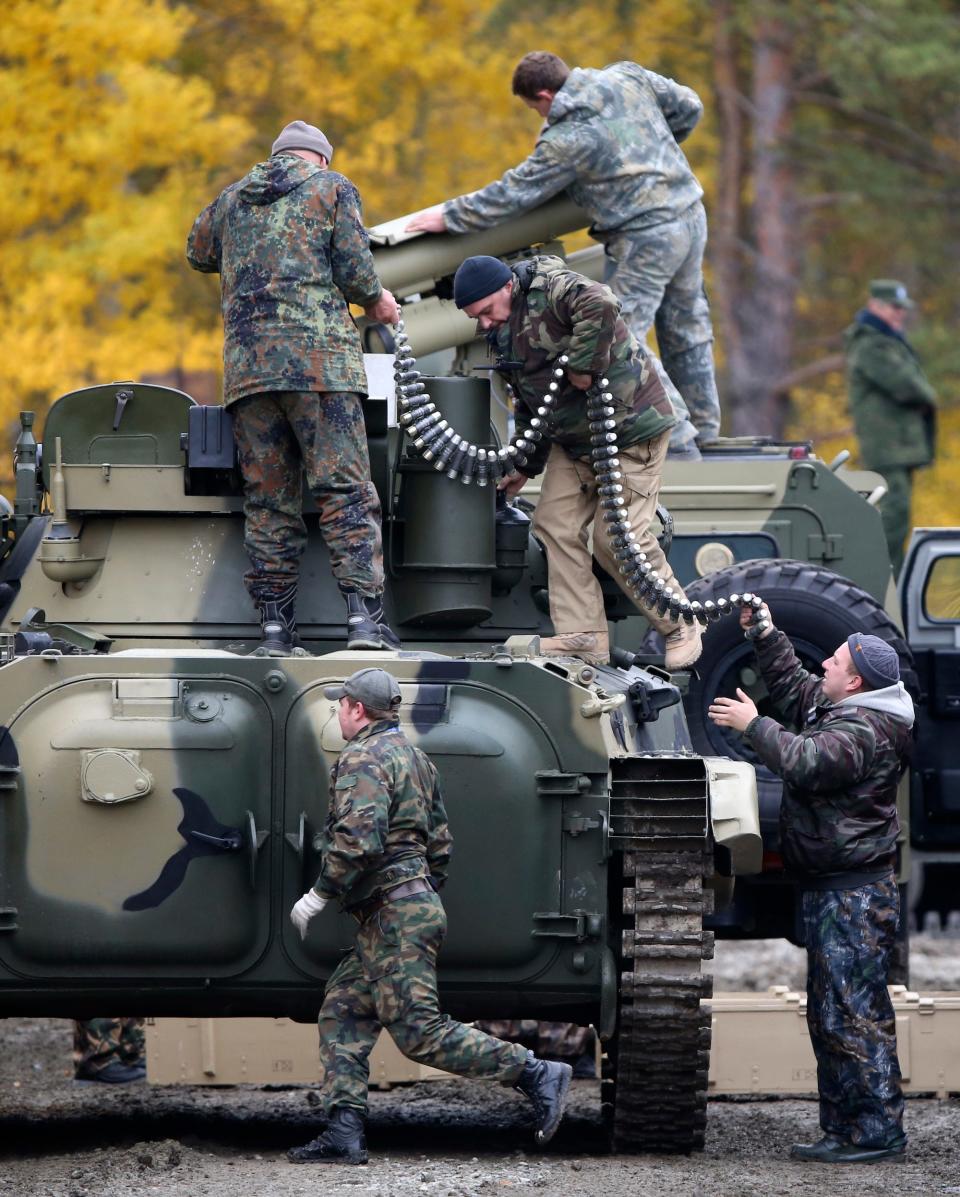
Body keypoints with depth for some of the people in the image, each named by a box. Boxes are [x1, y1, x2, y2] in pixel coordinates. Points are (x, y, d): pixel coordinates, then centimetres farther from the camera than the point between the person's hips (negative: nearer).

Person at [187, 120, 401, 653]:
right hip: (319, 358, -4)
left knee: (268, 500, 5)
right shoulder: (331, 187, 7)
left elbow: (198, 253, 37)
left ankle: (274, 624, -1)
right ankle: (363, 614, -18)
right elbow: (353, 266, -2)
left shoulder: (232, 198, 20)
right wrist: (376, 301, 16)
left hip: (246, 364, 4)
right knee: (345, 490, -7)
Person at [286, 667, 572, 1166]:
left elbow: (358, 840, -25)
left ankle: (536, 1074, -12)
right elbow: (439, 845, 22)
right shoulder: (416, 759, 19)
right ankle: (344, 1135, 2)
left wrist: (319, 894, -16)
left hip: (393, 917, -11)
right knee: (341, 1012, 10)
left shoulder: (363, 760, -12)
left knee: (419, 1031, -11)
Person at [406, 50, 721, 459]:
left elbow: (516, 192, -10)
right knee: (686, 327, 20)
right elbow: (688, 106, 14)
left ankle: (677, 442, -6)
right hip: (691, 215, 9)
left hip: (646, 238, -9)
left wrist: (450, 216, -1)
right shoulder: (629, 78, 3)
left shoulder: (567, 138, -15)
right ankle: (703, 427, 30)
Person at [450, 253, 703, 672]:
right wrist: (526, 467, 23)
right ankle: (583, 635, 0)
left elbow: (600, 306, -42)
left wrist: (582, 367, -31)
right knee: (556, 525, 0)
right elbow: (532, 404, 21)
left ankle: (680, 628, 4)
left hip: (630, 430, -10)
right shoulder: (506, 332, 11)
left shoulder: (550, 289, -19)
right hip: (573, 441, 10)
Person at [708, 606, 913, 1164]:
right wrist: (765, 633, 24)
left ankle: (877, 1132, -10)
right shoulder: (837, 709, 13)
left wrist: (753, 725, -21)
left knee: (852, 1013, -11)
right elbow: (792, 685, 30)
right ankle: (844, 1128, 18)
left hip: (855, 895, -11)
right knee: (830, 1014, 13)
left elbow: (805, 762, -32)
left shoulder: (864, 731, -18)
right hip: (833, 889, 11)